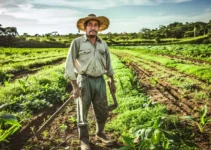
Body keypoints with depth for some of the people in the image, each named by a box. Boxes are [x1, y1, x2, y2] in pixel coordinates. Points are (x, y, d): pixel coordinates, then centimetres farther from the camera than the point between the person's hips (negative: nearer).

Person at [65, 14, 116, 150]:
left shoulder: (103, 44, 8)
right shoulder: (77, 42, -6)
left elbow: (108, 63, 18)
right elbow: (69, 65, -9)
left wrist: (112, 82, 18)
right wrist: (75, 86, -13)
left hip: (100, 81, 5)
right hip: (84, 81, -4)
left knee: (103, 112, 14)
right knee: (83, 113, 5)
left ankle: (100, 134, 38)